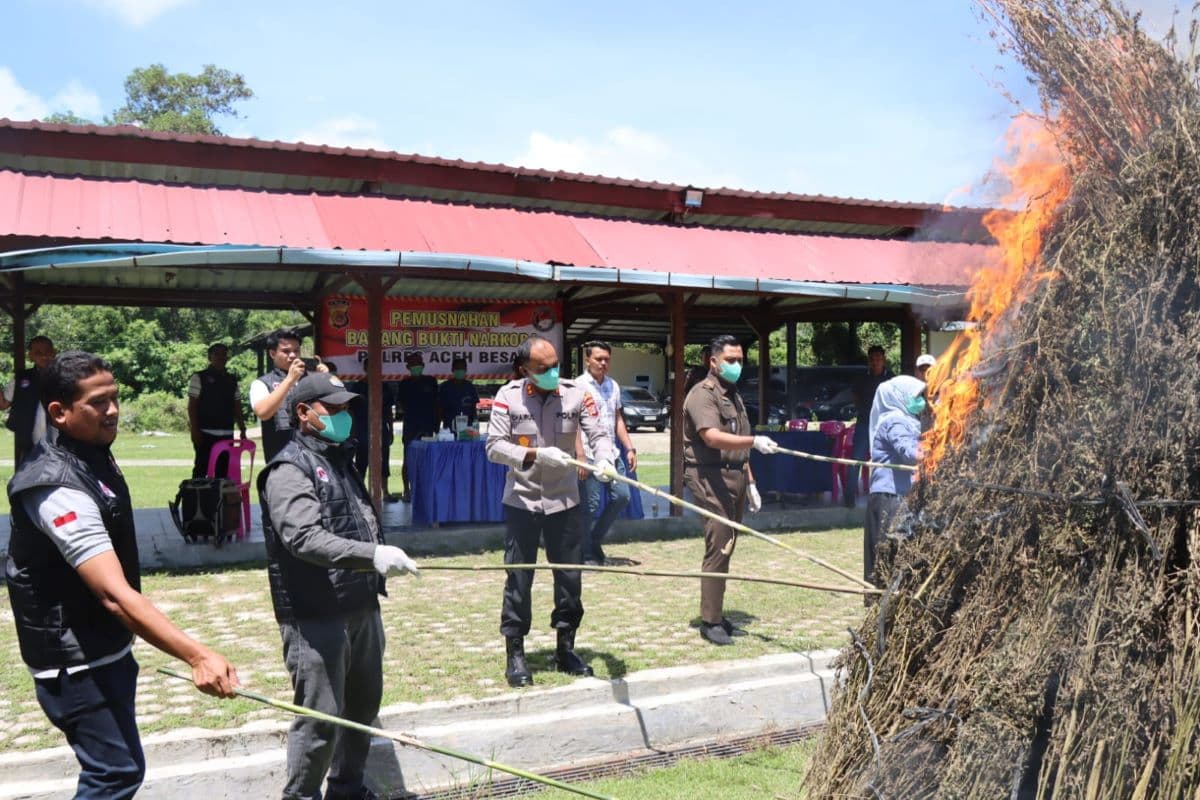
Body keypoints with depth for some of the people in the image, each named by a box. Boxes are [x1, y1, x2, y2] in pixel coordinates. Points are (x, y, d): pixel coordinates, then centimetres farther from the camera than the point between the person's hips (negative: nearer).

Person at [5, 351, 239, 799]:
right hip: (76, 661, -10)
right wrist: (197, 656, -45)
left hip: (105, 649, 10)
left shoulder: (94, 456, 3)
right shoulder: (60, 488, -28)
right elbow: (115, 595, -37)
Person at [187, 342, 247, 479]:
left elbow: (237, 408, 15)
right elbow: (192, 406, -4)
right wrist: (194, 430, -12)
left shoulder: (232, 381, 14)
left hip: (227, 434, 5)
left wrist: (242, 430, 8)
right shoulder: (199, 377, 1)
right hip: (205, 433, -4)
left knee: (223, 470, 6)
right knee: (201, 468, -4)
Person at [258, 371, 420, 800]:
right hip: (316, 617, -9)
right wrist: (372, 555, -37)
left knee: (362, 706, 19)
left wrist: (377, 566, 21)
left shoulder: (341, 460, 16)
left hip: (361, 608, 9)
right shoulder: (290, 470, -13)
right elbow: (305, 538, -27)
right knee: (320, 717, -2)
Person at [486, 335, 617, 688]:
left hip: (564, 500, 2)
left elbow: (598, 433, -10)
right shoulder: (508, 396, -7)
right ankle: (515, 654, 17)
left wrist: (604, 458, -32)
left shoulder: (575, 394, -4)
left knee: (569, 577, 9)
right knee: (519, 579, 4)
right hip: (521, 501, -2)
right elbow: (494, 446, -11)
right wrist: (535, 454, -24)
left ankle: (566, 649, 25)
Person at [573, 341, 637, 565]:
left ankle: (595, 540, 22)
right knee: (591, 505, -2)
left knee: (621, 497, 4)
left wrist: (630, 448, 10)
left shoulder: (613, 386, 13)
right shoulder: (579, 385, -7)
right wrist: (580, 457, -18)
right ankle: (587, 555, 11)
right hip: (590, 456, -6)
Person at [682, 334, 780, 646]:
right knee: (718, 549, -9)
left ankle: (718, 616, 17)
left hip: (735, 477, 9)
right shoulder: (702, 394, -10)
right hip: (710, 478, -8)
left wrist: (750, 482, 19)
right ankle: (710, 621, -2)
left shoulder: (734, 396, 19)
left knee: (727, 548, 10)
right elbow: (712, 437, -25)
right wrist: (754, 441, -35)